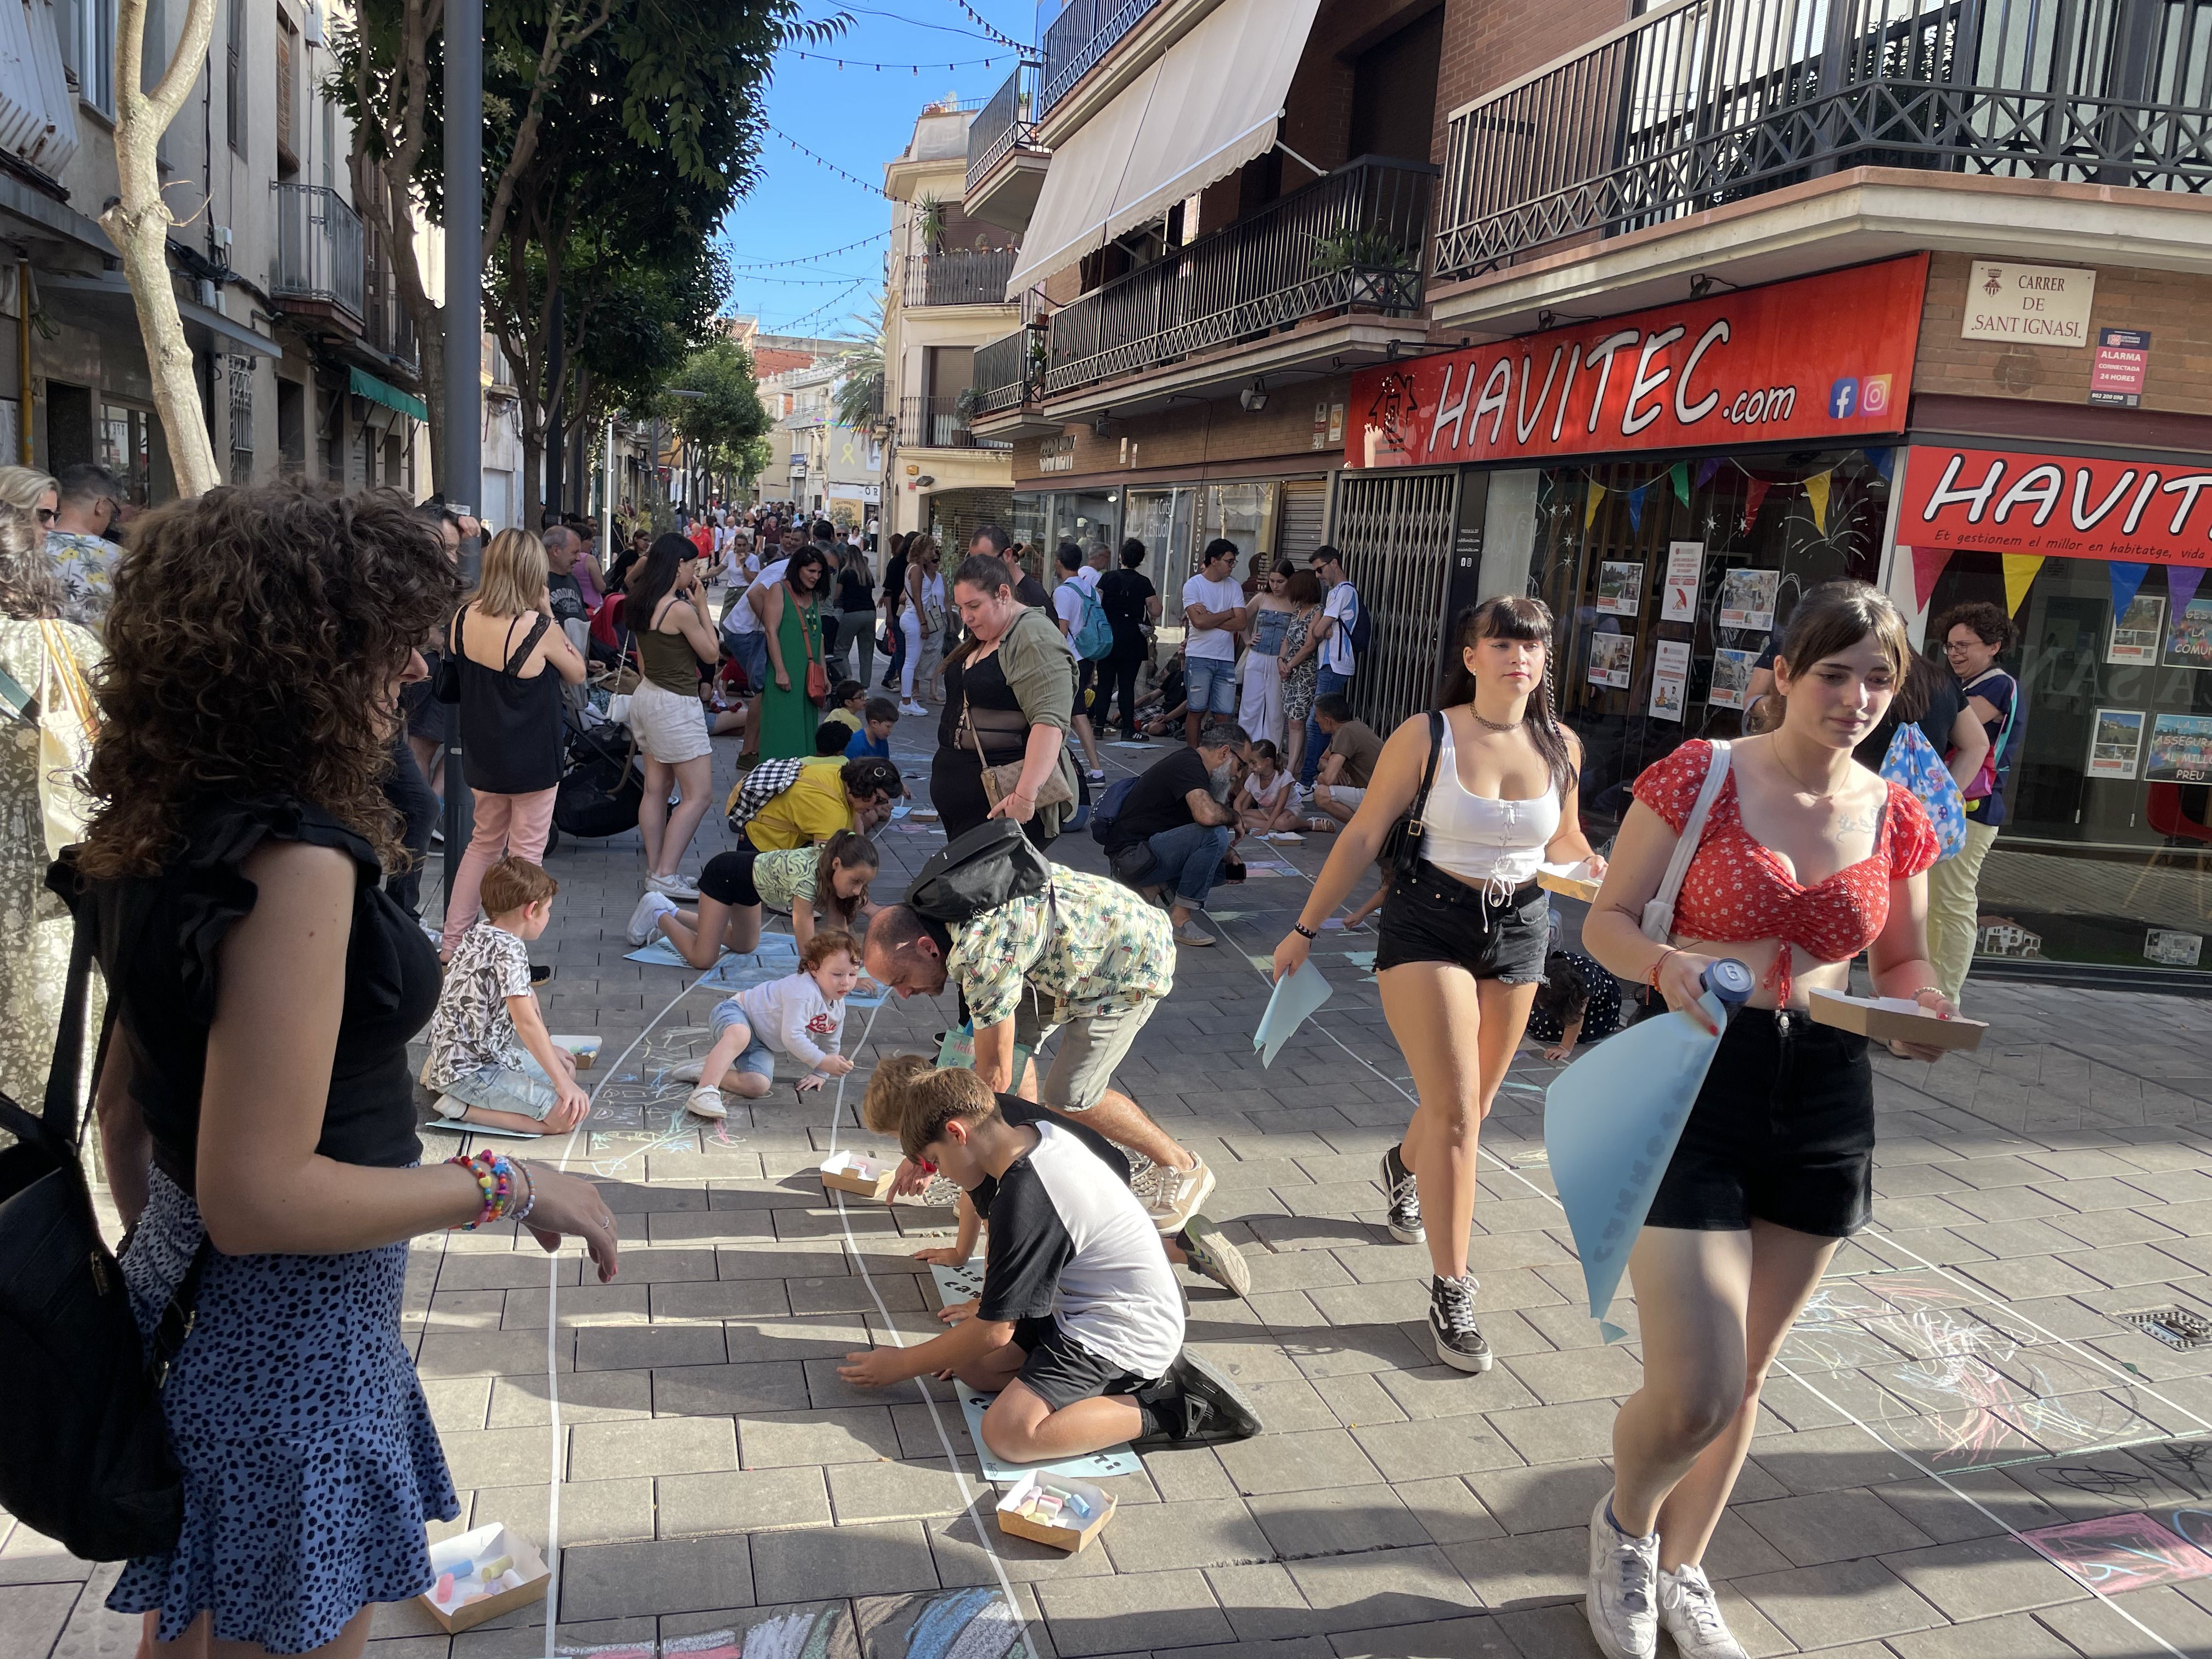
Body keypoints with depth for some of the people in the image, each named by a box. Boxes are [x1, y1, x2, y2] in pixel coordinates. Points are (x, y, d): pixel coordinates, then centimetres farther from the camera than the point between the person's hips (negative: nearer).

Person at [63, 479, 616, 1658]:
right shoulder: (294, 863, -28)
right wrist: (513, 1188, -20)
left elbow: (126, 1104, 12)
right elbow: (260, 1196, -29)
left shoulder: (158, 838, 2)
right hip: (289, 1342, -9)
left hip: (181, 1291, 9)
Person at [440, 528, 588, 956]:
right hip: (532, 758, -6)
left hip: (483, 754, 6)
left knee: (484, 842, 21)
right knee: (526, 854, 6)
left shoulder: (464, 617, -6)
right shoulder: (539, 629, -20)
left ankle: (450, 945, 25)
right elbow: (578, 674, -4)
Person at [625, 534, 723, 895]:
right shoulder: (680, 609, -20)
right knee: (698, 794, -3)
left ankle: (655, 870, 16)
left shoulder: (642, 604, 4)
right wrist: (702, 606, -5)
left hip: (646, 696, 9)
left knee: (656, 788, 12)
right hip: (675, 704, -9)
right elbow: (712, 653, -8)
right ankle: (665, 875, -6)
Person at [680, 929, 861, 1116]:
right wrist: (822, 1062, -33)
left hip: (761, 1045, 8)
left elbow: (829, 1043, 19)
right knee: (739, 1034, -46)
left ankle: (708, 1068, -5)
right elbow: (792, 1036, -37)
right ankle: (705, 1091, -50)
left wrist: (819, 1074, 16)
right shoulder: (803, 991, -31)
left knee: (758, 1086, -20)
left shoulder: (838, 1007, 0)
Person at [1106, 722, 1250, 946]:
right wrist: (1234, 815, -11)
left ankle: (1151, 888, 8)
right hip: (1131, 855, -11)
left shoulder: (1187, 761, 16)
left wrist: (1229, 856, 10)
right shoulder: (1189, 766, -16)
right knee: (1216, 834, -24)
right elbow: (1207, 815, -34)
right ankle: (1179, 918, -17)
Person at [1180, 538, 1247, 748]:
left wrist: (1209, 617, -10)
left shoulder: (1234, 587, 9)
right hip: (1199, 657, -4)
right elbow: (1199, 622, -16)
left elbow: (1240, 624, -2)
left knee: (1225, 714, 0)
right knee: (1196, 710, 1)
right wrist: (1228, 614, -4)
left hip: (1226, 659, 4)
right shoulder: (1193, 585, -2)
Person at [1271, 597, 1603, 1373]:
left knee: (1469, 1107, 15)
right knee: (1455, 1112, -10)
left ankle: (1404, 1165, 51)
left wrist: (1602, 869, -6)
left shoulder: (1561, 747, 1)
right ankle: (1451, 1292, 0)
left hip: (1518, 930, 4)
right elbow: (1363, 836, -7)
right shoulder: (1427, 736, -11)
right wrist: (1305, 929, -6)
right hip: (1428, 922, -4)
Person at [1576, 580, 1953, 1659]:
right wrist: (1665, 963, -26)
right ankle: (1625, 1523, 26)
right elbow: (1607, 921, -5)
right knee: (1694, 1396, -10)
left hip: (1825, 1097, 5)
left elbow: (1903, 962, 15)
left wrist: (1923, 1006, -7)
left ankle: (1679, 1571, 41)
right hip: (1697, 1083, -5)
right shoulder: (1701, 774, -8)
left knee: (1746, 1376, 17)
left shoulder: (1895, 817, 5)